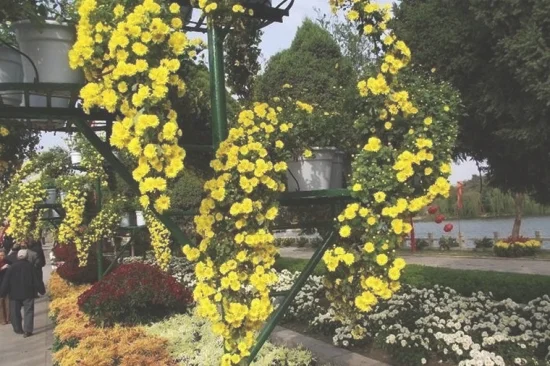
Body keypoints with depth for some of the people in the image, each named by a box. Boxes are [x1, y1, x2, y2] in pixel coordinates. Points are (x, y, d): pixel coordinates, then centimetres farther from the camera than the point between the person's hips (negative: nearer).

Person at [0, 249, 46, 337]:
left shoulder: (12, 267, -7)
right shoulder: (30, 266, -8)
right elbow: (36, 280, -6)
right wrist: (41, 290, 3)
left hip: (14, 293, 1)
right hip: (28, 293, -1)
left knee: (15, 312, 17)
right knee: (28, 311, 3)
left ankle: (18, 329, 25)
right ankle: (27, 330, -7)